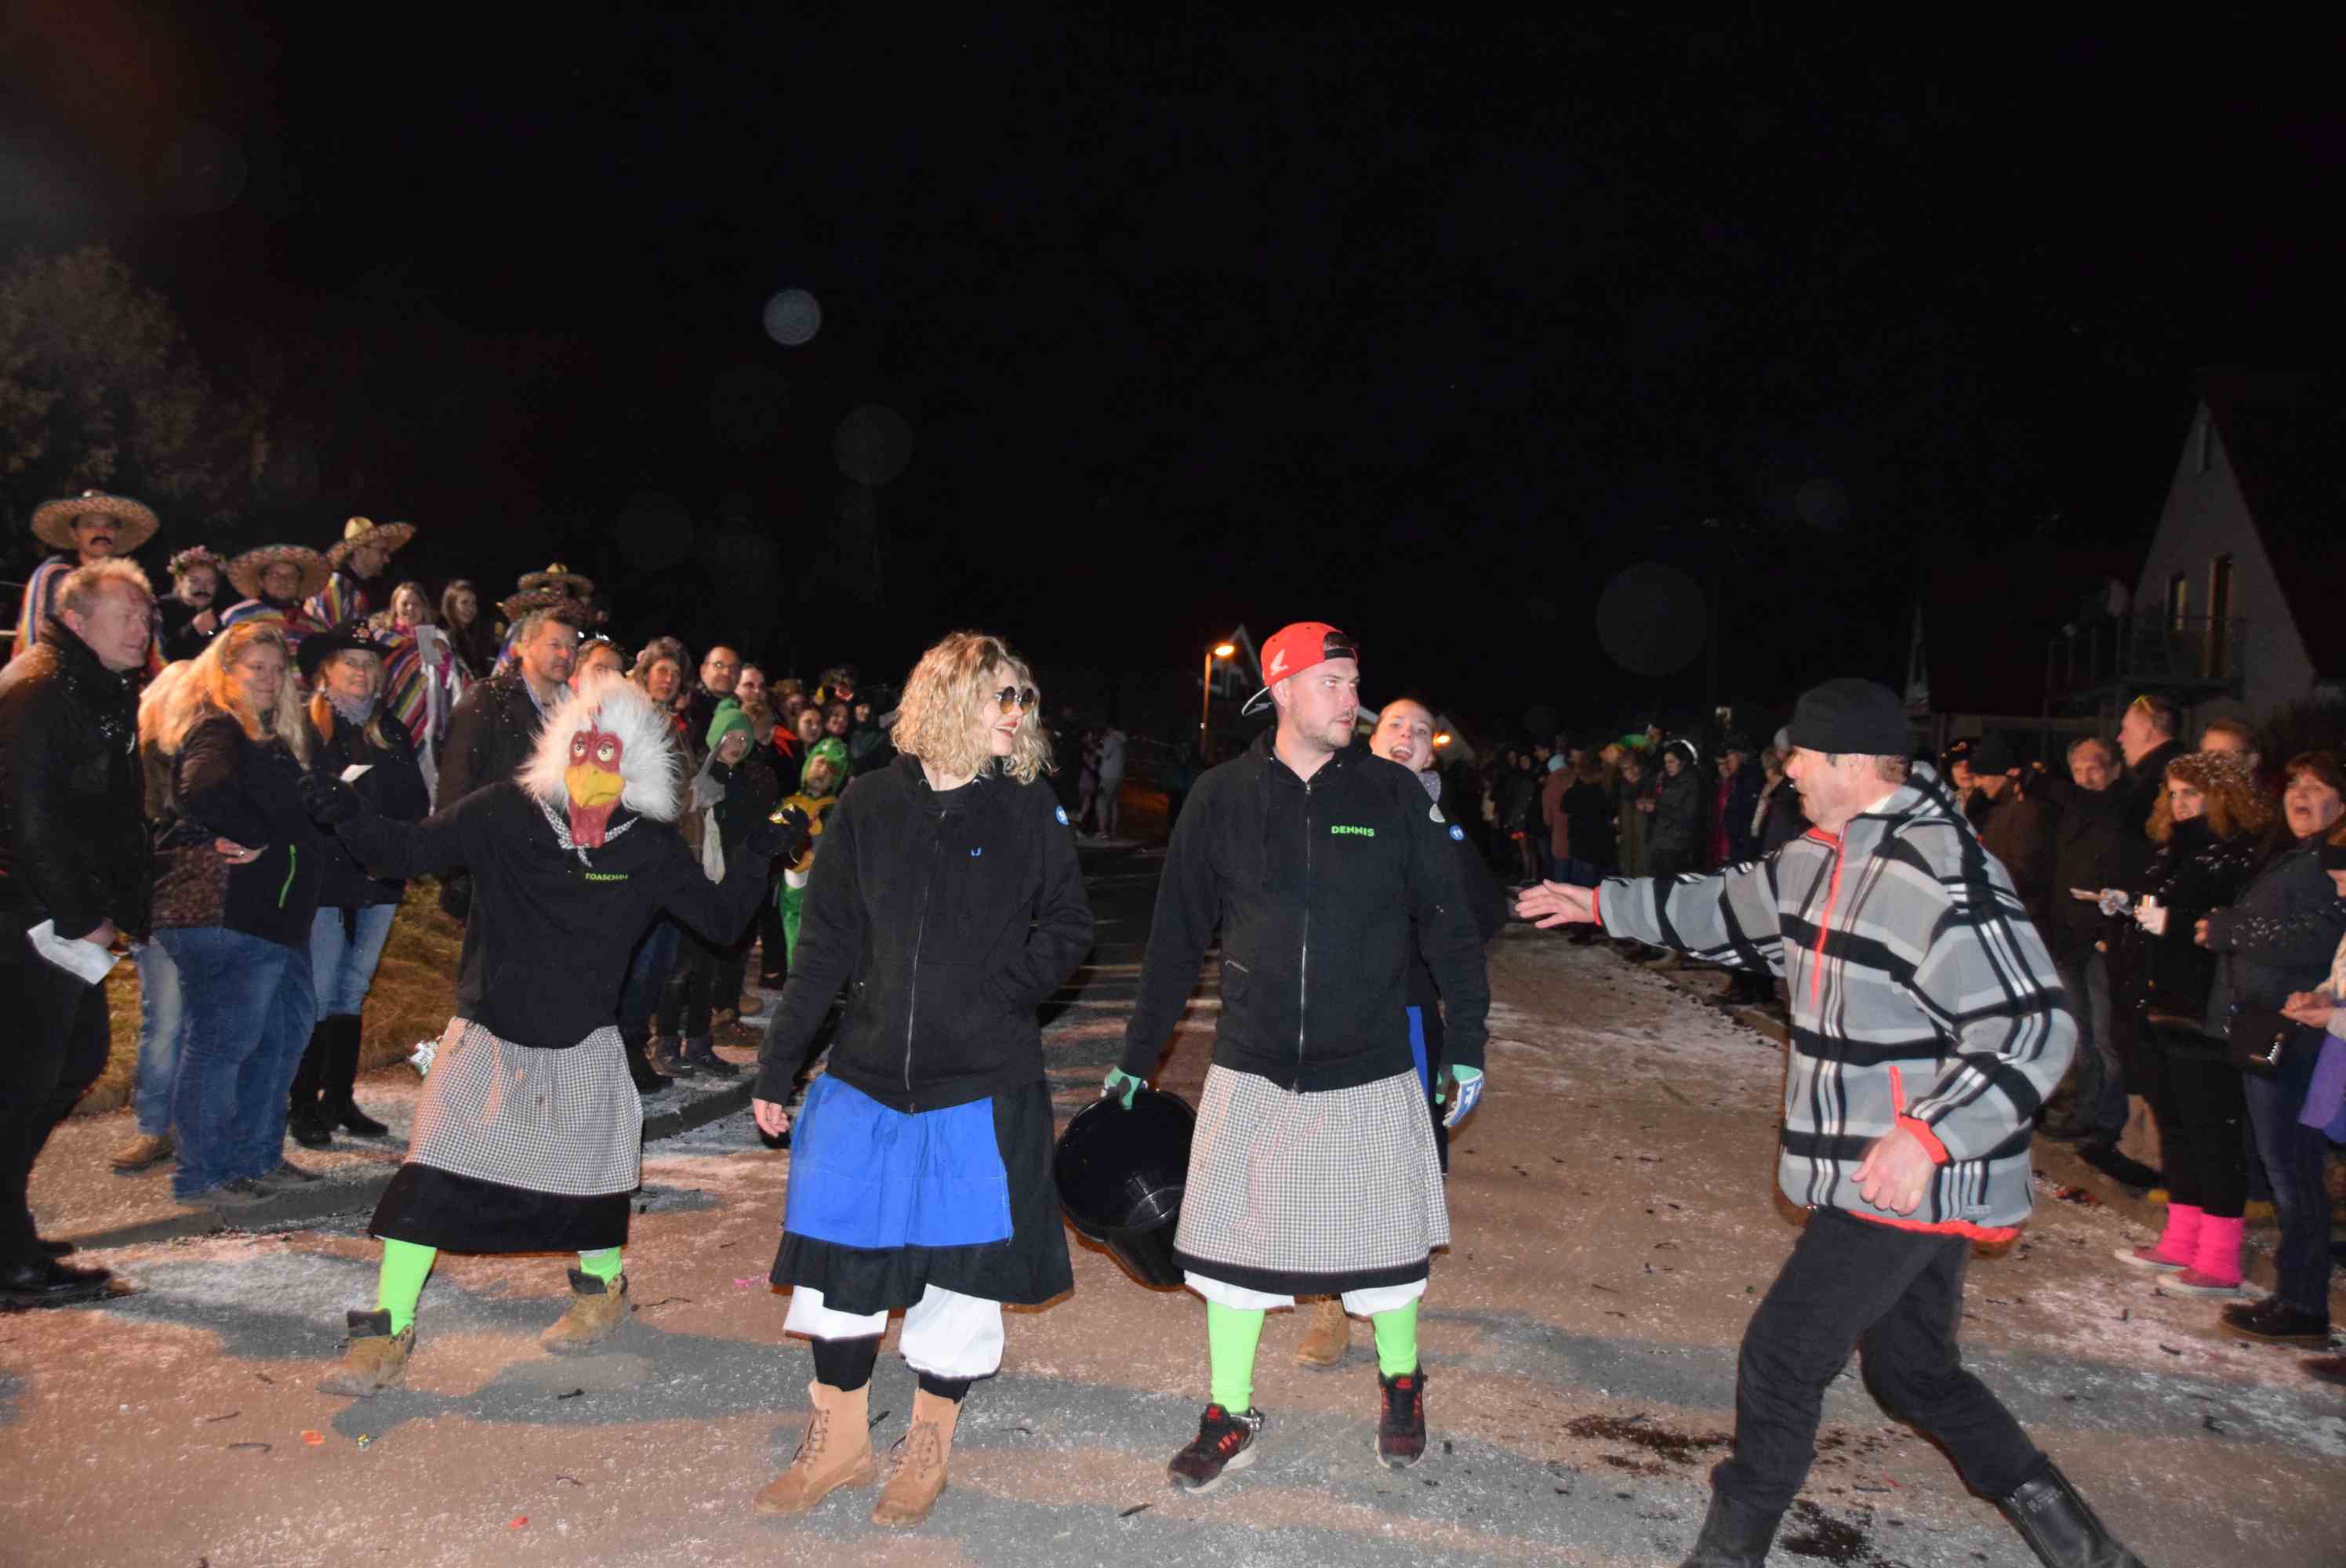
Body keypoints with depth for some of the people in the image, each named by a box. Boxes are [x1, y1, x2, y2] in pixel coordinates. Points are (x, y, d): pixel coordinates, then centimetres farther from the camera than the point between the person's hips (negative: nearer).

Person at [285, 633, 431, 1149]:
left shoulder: (389, 731, 15)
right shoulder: (303, 726, 0)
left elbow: (416, 800, 9)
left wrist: (399, 849, -6)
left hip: (379, 877, 5)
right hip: (323, 876, -5)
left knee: (354, 991, 10)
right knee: (318, 995, -6)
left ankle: (339, 1098, 17)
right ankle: (303, 1104, 4)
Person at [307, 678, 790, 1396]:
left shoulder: (651, 848, -6)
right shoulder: (504, 814, -11)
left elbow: (719, 917, 0)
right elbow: (405, 851, -6)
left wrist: (755, 857, -14)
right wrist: (350, 816, -24)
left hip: (582, 1042, 1)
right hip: (489, 1032, -1)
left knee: (591, 1176, 10)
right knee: (430, 1175, -6)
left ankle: (603, 1291, 39)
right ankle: (386, 1335, 9)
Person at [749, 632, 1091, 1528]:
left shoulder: (1029, 808, -2)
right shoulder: (869, 804, 1)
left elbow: (1068, 926, 5)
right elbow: (826, 946, 5)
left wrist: (999, 992, -10)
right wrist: (777, 1066, 5)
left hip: (983, 1084, -1)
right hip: (868, 1075, 2)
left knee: (961, 1271, 8)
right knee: (839, 1262, 9)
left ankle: (929, 1453, 30)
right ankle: (839, 1445, 31)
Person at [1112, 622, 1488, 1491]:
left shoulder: (1393, 793, -4)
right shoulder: (1220, 798, -3)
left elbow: (1448, 924, 2)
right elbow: (1176, 937, 4)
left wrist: (1465, 1046, 0)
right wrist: (1136, 1057, 6)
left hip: (1369, 1069, -1)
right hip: (1251, 1067, 1)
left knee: (1383, 1239, 10)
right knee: (1231, 1241, 7)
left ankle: (1400, 1384, 38)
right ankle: (1230, 1418, 26)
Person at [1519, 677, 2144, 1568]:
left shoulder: (1943, 876, -23)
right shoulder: (1824, 859, 8)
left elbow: (2033, 1029, -25)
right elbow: (1728, 908, 23)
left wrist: (1927, 1136, -33)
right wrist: (1602, 904, 24)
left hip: (1913, 1183, -10)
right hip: (1869, 1178, 10)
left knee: (1782, 1355, -1)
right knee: (1911, 1371, 19)